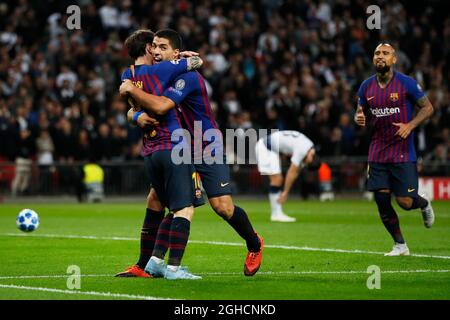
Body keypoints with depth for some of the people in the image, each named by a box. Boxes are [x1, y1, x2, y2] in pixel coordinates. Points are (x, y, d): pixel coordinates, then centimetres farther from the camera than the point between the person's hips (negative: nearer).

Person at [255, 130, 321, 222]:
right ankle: (276, 214, -10)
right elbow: (292, 173, -21)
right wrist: (285, 193, -14)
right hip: (264, 147, -10)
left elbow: (296, 172, 4)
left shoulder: (310, 147, 2)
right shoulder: (302, 150, -26)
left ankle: (277, 214, 8)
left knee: (278, 179, 8)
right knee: (276, 179, -13)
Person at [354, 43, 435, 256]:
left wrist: (410, 125, -16)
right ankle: (400, 245, 15)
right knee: (381, 200, -2)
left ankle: (424, 204, 30)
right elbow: (361, 114, 16)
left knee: (405, 202, -8)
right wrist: (359, 118, -8)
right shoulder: (366, 86, 4)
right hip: (377, 154, 4)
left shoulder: (406, 83, -8)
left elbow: (428, 108, -1)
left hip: (403, 154, -4)